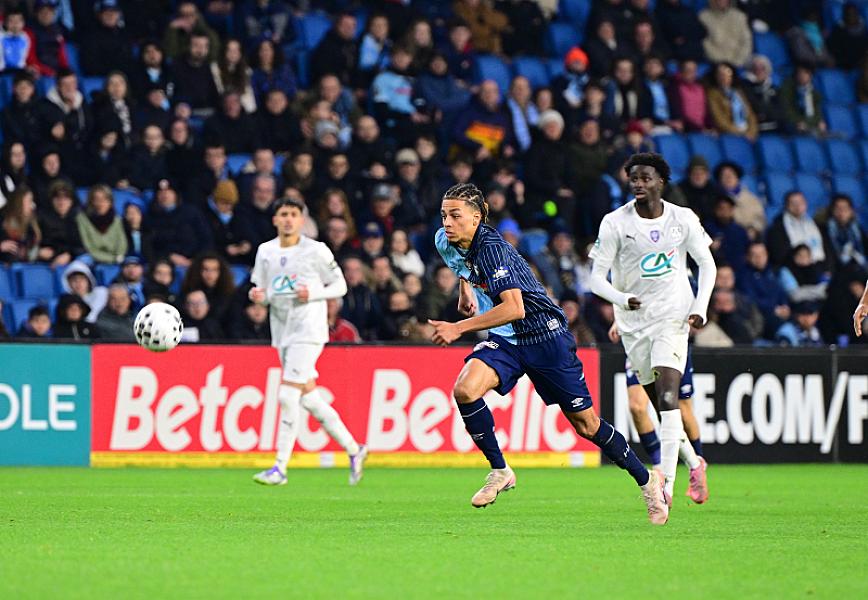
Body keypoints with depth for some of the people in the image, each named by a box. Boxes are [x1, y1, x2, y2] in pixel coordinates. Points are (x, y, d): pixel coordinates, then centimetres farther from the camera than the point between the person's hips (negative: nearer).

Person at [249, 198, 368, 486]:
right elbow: (263, 291, 14)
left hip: (308, 331, -6)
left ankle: (280, 468, -11)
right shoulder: (266, 251, 8)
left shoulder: (316, 251, -6)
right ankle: (353, 449, 25)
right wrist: (257, 295, -10)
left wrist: (312, 293, -16)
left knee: (287, 396, -14)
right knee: (308, 397, 11)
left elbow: (340, 286, 0)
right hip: (282, 332, 6)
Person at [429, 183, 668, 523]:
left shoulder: (491, 247, -26)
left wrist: (459, 328, -37)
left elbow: (514, 308, -37)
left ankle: (647, 480, 22)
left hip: (546, 337, -6)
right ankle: (499, 471, -5)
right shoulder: (445, 242, -3)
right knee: (464, 390, -22)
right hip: (504, 341, 6)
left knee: (586, 425, 2)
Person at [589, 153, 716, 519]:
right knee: (658, 402, 9)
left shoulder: (683, 220, -3)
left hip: (673, 316, -2)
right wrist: (622, 299, -26)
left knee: (668, 398, -18)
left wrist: (700, 308, -4)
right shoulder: (615, 223, -6)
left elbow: (706, 263, 9)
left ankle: (666, 484, -24)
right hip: (633, 320, 2)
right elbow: (597, 278, -6)